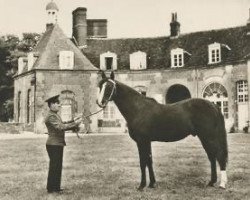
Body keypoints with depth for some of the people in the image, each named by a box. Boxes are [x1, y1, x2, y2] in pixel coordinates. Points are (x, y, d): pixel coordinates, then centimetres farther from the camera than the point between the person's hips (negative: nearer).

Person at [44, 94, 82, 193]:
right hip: (53, 145, -10)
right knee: (54, 166, -3)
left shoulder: (55, 115, 17)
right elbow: (61, 127, -26)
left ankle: (56, 187, 24)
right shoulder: (51, 116, -17)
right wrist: (75, 124, -25)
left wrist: (73, 121, 8)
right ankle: (51, 188, 6)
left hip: (58, 144, 10)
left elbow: (62, 124, 19)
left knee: (58, 166, 15)